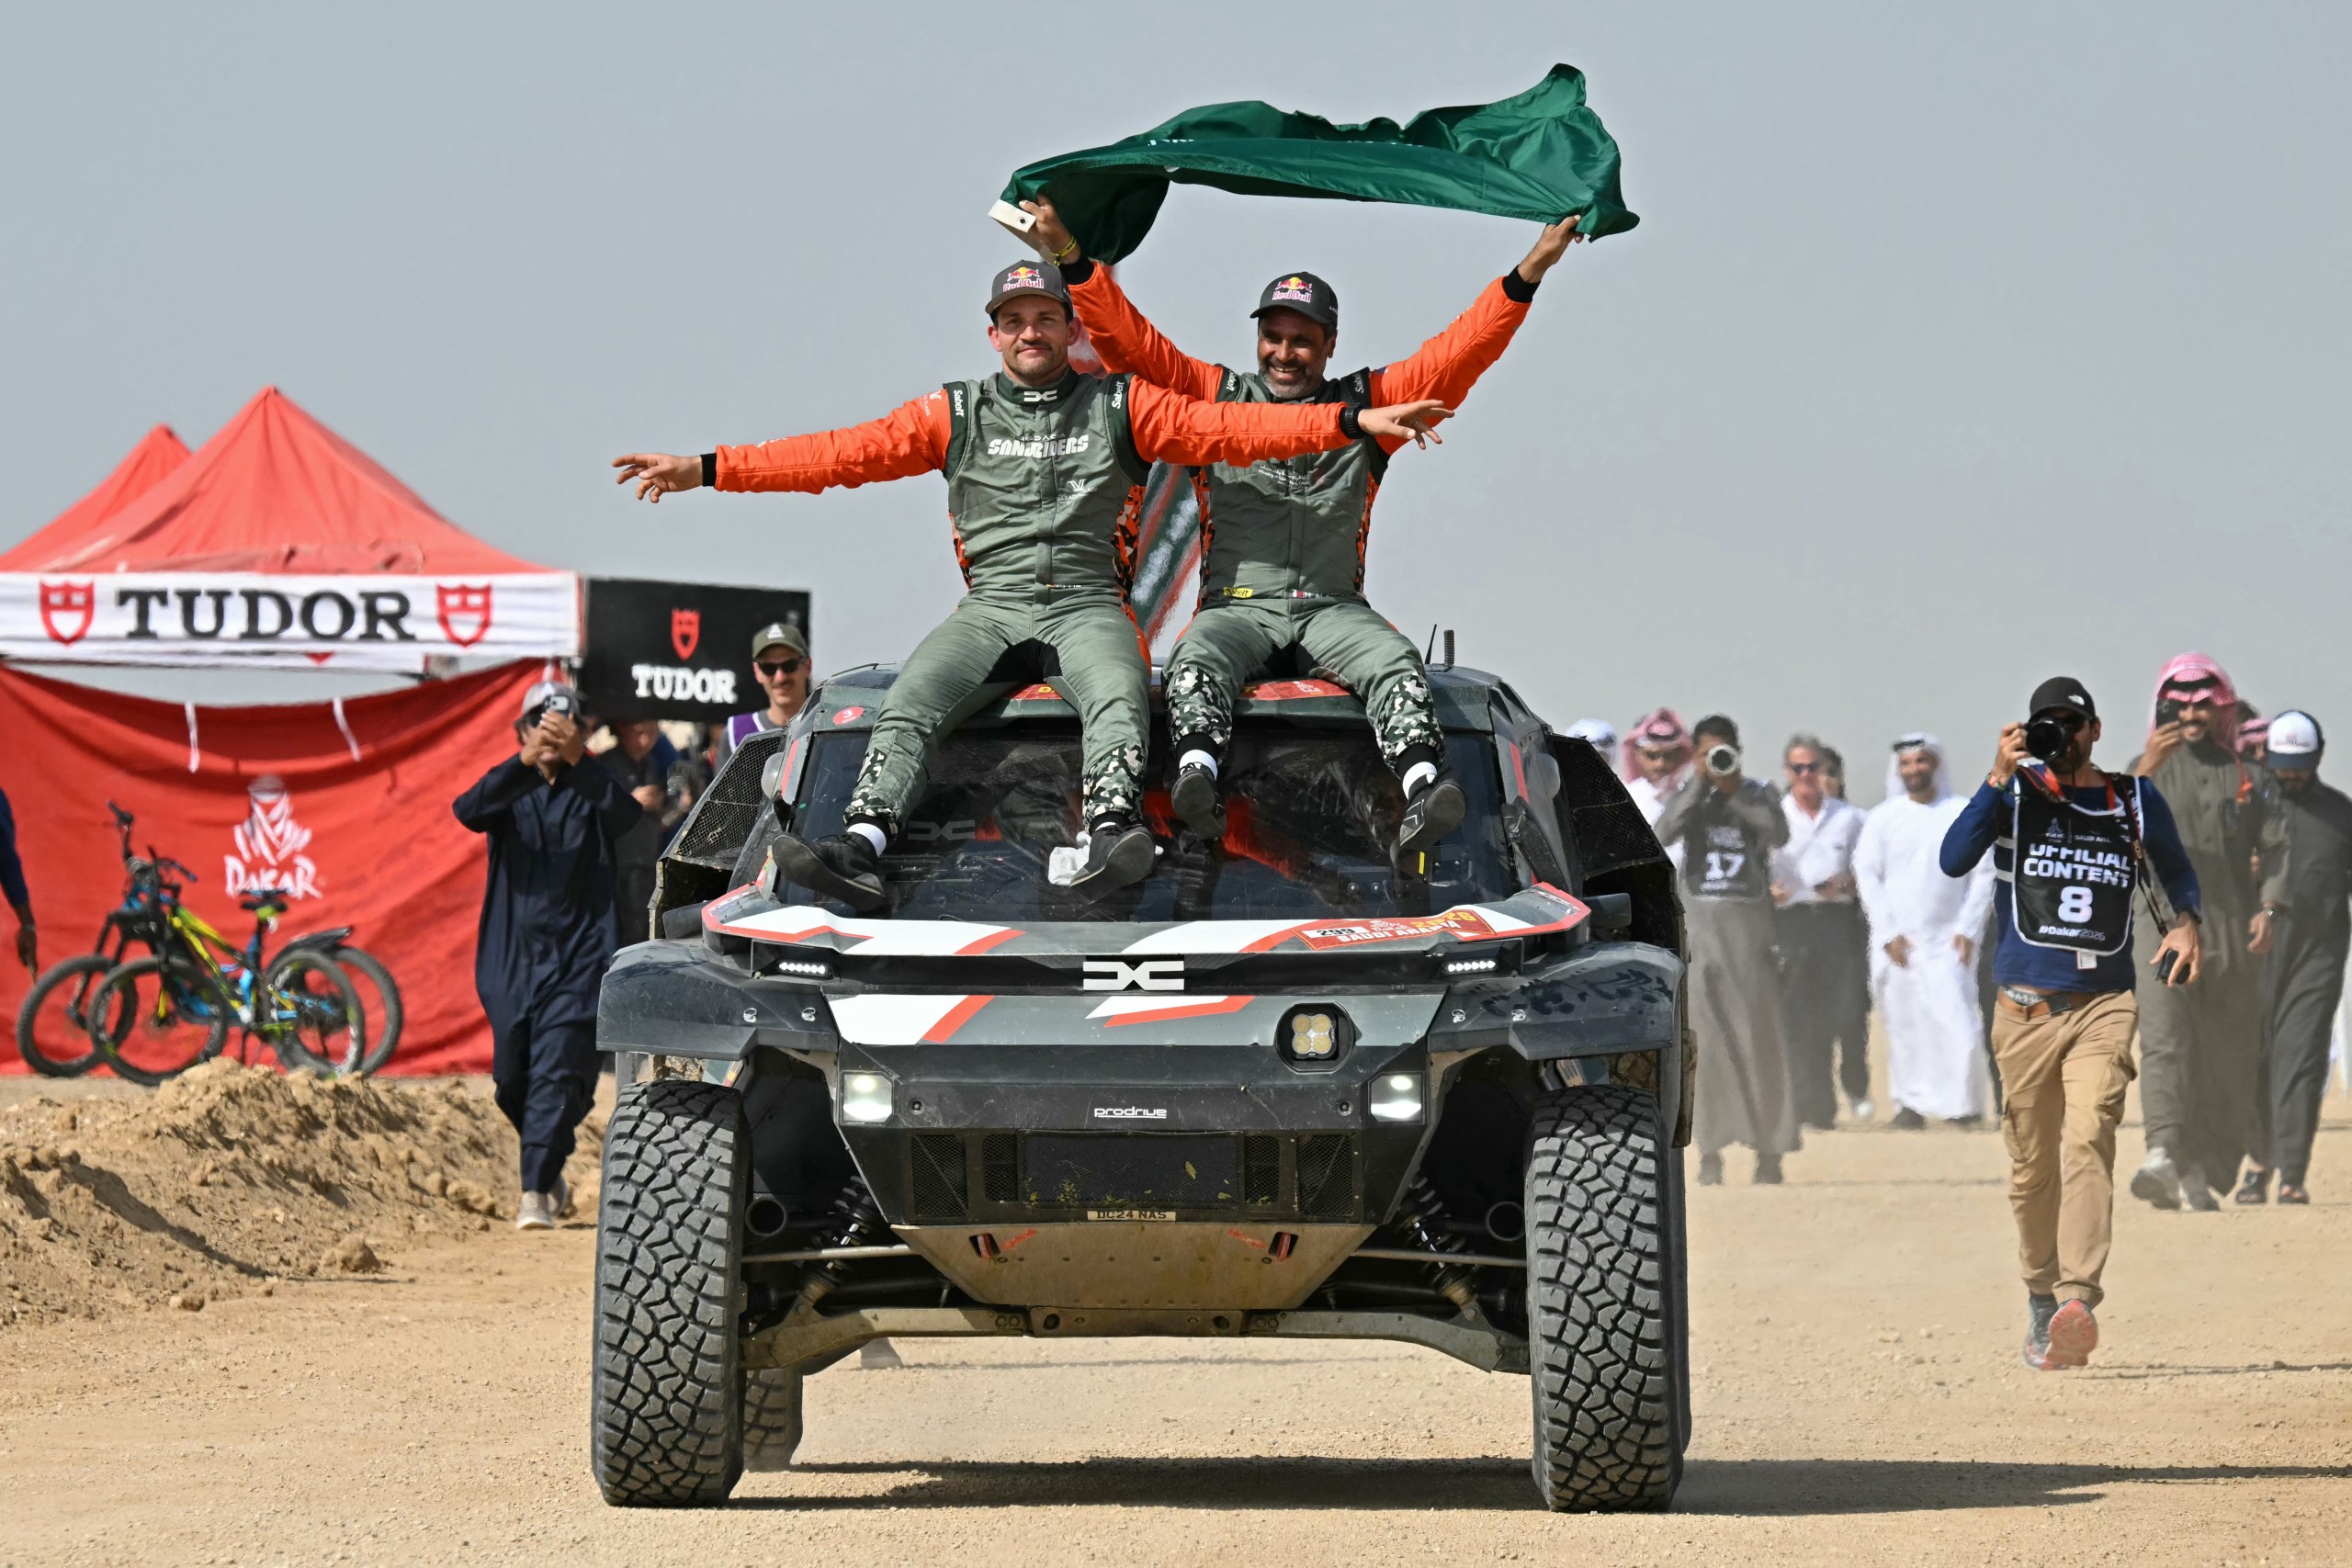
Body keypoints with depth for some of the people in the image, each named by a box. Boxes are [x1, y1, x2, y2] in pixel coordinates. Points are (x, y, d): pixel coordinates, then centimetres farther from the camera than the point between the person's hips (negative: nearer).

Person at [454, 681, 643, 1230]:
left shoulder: (590, 789, 4)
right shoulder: (509, 789, 8)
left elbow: (626, 814, -20)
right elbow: (470, 810, -15)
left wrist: (576, 759, -38)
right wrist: (526, 762, -32)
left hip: (577, 962, -3)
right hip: (512, 958, 3)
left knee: (559, 1074, -15)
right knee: (512, 1081, 9)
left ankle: (536, 1193, -20)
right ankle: (551, 1175, 31)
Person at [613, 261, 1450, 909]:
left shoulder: (1121, 406, 12)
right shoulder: (956, 415, 15)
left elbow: (1228, 428, 4)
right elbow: (843, 454, 12)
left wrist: (1355, 423, -8)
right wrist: (706, 470, 5)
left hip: (1088, 608, -1)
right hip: (989, 610, 1)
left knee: (1117, 695, -34)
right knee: (909, 704, -26)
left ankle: (1112, 833, -56)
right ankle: (863, 847, -43)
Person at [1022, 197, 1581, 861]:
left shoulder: (1366, 403, 15)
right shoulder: (1213, 397, 14)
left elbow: (1458, 353, 9)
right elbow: (1130, 340, 8)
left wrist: (1527, 276, 0)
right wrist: (1071, 259, -3)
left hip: (1332, 608, 1)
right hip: (1237, 606, -1)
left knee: (1395, 660, -30)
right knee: (1196, 659, -34)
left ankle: (1422, 794, -51)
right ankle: (1198, 779, -59)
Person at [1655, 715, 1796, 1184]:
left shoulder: (1759, 794, 8)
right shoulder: (1689, 797, 8)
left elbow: (1779, 833, -11)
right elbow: (1663, 834, -12)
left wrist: (1734, 791, -11)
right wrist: (1699, 784, -12)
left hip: (1750, 924, 0)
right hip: (1702, 927, 0)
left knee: (1760, 1035, -2)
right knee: (1706, 1037, -5)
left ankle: (1769, 1148, 3)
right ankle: (1710, 1150, -4)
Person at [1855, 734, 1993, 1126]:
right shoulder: (1882, 818, 6)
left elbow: (1984, 875, 6)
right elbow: (1867, 877, 4)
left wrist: (1967, 931, -3)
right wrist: (1889, 933, -4)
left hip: (1949, 942, -1)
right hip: (1897, 943, 1)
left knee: (1958, 1021, -11)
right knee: (1904, 1024, 1)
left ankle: (1961, 1104, -4)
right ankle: (1908, 1103, 11)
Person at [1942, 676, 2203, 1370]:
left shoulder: (2135, 799, 9)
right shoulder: (2016, 795, 5)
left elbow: (2177, 869, 24)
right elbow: (1953, 860, -10)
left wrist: (2187, 921, 3)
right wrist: (1998, 778, -15)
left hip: (2104, 1006, -1)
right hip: (2025, 1008, 1)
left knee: (2088, 1141, -20)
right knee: (2032, 1166, 5)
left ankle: (2077, 1302, -30)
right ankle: (2041, 1298, 23)